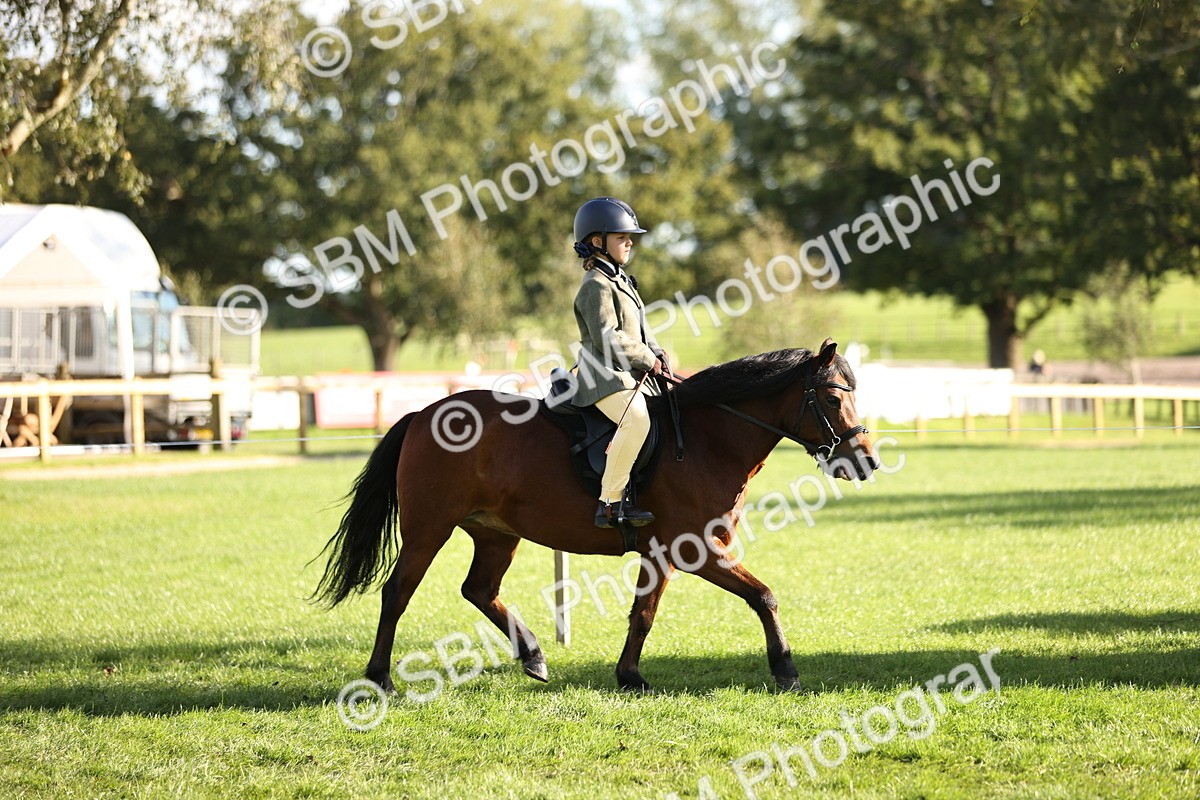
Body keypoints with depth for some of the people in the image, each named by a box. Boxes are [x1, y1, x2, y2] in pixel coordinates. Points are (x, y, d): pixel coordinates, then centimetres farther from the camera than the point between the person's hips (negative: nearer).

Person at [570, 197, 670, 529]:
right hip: (605, 376, -11)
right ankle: (610, 503, -32)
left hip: (634, 374, 11)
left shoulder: (622, 281, 21)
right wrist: (647, 359, -13)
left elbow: (640, 330, 26)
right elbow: (607, 337, -20)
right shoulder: (596, 285, -10)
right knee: (636, 418, -34)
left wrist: (657, 354, 8)